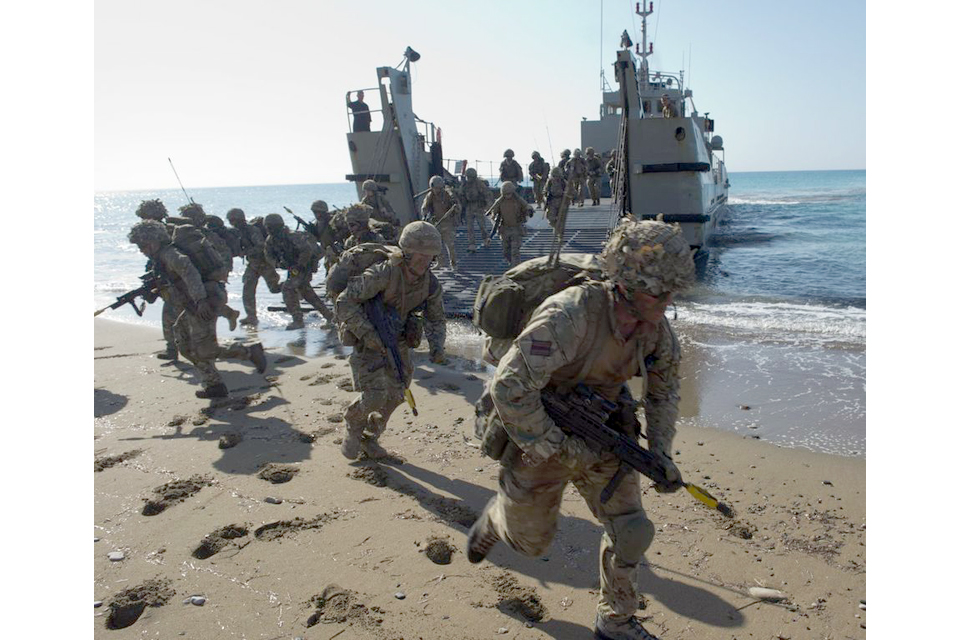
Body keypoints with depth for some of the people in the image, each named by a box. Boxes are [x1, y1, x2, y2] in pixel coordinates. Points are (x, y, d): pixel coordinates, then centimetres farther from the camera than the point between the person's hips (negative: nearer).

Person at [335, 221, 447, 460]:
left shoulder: (430, 283, -12)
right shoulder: (382, 274, -30)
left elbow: (436, 319, 1)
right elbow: (345, 302, -28)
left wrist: (437, 347, -17)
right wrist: (367, 333, -33)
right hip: (366, 338, -6)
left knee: (395, 395, 7)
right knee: (375, 395, -15)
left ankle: (369, 439, 30)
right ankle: (353, 427, 18)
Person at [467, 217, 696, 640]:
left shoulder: (655, 327, -12)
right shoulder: (570, 316, -36)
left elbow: (665, 384, 8)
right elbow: (508, 389, -37)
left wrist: (660, 451, -2)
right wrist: (560, 449, -29)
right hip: (539, 438, -5)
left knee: (631, 532, 3)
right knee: (532, 540, 16)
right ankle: (495, 519, 52)